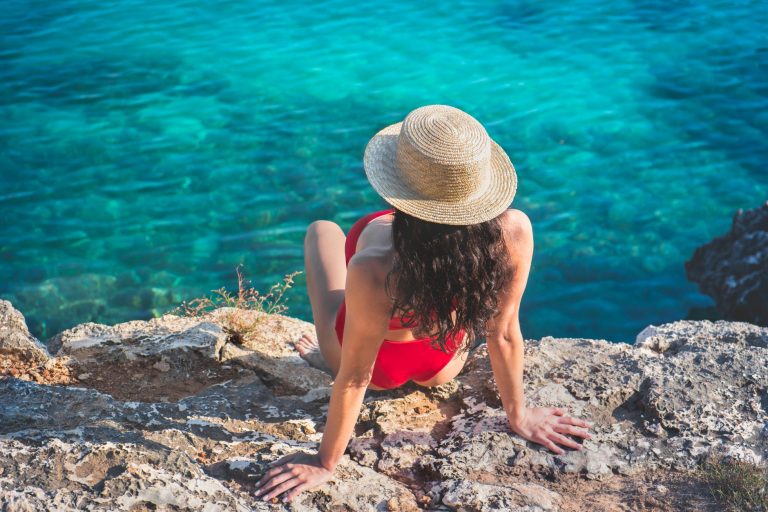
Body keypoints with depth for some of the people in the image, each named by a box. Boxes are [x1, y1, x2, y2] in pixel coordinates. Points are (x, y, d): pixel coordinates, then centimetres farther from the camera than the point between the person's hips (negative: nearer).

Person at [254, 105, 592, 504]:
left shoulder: (374, 272, -46)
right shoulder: (514, 233, -36)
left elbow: (356, 377, -29)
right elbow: (504, 335, -19)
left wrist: (325, 463, -11)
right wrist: (518, 415, 0)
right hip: (441, 367, 2)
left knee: (322, 231, 23)